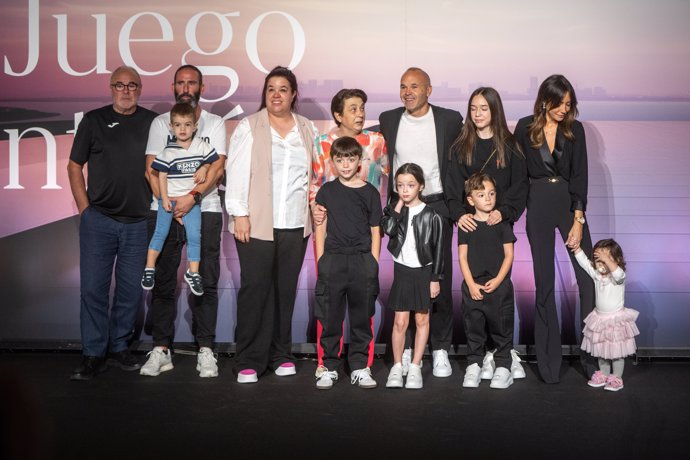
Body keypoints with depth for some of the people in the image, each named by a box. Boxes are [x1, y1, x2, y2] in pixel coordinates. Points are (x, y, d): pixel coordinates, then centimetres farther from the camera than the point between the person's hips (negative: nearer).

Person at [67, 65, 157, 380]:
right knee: (93, 287, -2)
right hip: (98, 220, -1)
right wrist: (84, 208, -1)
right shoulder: (94, 120, 5)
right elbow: (74, 166, 7)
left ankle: (119, 347, 21)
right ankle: (93, 355, 7)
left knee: (131, 289, 7)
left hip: (138, 222, 1)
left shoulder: (152, 122, 7)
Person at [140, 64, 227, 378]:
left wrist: (193, 195, -17)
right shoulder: (160, 123, 12)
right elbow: (152, 169, 4)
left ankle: (206, 351, 4)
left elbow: (217, 167, -2)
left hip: (205, 210, -1)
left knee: (205, 282, -2)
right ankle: (161, 350, 8)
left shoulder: (215, 123, 10)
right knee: (162, 281, 1)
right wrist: (169, 204, -8)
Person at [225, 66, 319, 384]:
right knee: (255, 289, -5)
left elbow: (316, 172, 18)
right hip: (257, 223, -3)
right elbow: (237, 172, -2)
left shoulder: (307, 129, 14)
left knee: (286, 289, 6)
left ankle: (280, 355, 17)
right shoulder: (249, 127, 3)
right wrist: (239, 214, -9)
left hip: (296, 225, 4)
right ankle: (248, 361, 2)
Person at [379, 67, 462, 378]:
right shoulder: (388, 120, 5)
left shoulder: (450, 119, 1)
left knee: (440, 280, 0)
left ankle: (440, 349, 10)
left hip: (437, 207, -1)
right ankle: (406, 347, 14)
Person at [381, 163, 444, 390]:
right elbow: (388, 229, -19)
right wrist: (399, 205, -13)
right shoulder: (394, 210, 2)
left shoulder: (431, 215, -5)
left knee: (422, 320, 6)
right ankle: (397, 367, 11)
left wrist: (436, 278, -5)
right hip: (402, 270, 1)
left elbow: (438, 249, -3)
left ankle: (415, 367, 14)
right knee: (400, 321, 1)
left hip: (424, 271, -1)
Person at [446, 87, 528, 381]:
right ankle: (487, 353, 4)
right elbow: (454, 187, 4)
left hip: (500, 223, -1)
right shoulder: (461, 147, 10)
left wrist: (504, 211, -14)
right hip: (471, 224, 1)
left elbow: (520, 186, 2)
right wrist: (459, 213, -14)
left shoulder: (509, 147, 6)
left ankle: (505, 351, 2)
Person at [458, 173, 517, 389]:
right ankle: (474, 366, 16)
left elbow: (509, 255, 1)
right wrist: (471, 284, -7)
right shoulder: (466, 225, 4)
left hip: (499, 285, -1)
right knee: (473, 328, 6)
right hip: (473, 286, 1)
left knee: (501, 327, 3)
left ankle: (503, 367, 12)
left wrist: (498, 280, -11)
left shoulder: (502, 224, 3)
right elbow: (462, 256, 2)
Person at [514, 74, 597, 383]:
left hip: (569, 204, 1)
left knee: (589, 279, -6)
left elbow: (580, 176, -3)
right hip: (537, 207, -1)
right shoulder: (525, 128, 0)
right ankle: (549, 360, 10)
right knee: (544, 283, 3)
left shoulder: (575, 130, 2)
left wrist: (578, 219, -11)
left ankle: (591, 355, 4)